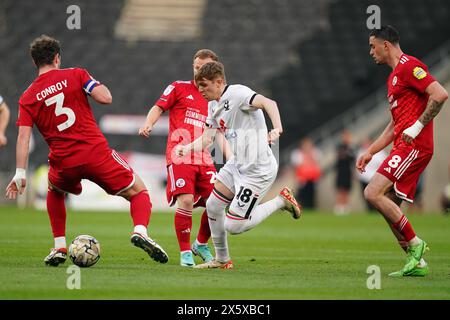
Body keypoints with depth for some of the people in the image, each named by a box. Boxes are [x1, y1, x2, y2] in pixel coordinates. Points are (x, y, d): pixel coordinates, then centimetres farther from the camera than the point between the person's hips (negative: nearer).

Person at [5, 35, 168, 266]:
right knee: (139, 192, 11)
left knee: (55, 192, 36)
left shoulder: (27, 98, 7)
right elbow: (106, 98, -8)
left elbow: (23, 136, -1)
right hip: (96, 153, -2)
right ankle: (140, 231, -18)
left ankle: (59, 247, 24)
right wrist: (97, 85, 14)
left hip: (64, 163, 2)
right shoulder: (75, 75, 1)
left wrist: (20, 173, -2)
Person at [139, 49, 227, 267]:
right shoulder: (179, 88, 9)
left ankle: (201, 245, 20)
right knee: (186, 202, -19)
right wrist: (148, 123, -17)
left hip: (204, 159, 4)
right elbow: (159, 107, 3)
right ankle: (185, 252, -4)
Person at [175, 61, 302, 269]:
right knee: (213, 206, 13)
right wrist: (186, 149, -6)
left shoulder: (237, 93, -18)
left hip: (258, 170, -10)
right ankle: (222, 259, 30)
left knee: (233, 226, -9)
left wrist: (277, 130, -51)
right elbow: (206, 138, 14)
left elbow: (268, 103, -34)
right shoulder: (213, 105, 11)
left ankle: (281, 201, 8)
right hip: (236, 164, 10)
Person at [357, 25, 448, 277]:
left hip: (413, 145, -10)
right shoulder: (394, 76, 23)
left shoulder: (409, 66, -8)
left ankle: (415, 243, -11)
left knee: (373, 193, -17)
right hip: (405, 147, 10)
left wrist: (417, 126, -19)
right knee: (390, 206, 7)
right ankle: (417, 263, 9)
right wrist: (370, 152, 24)